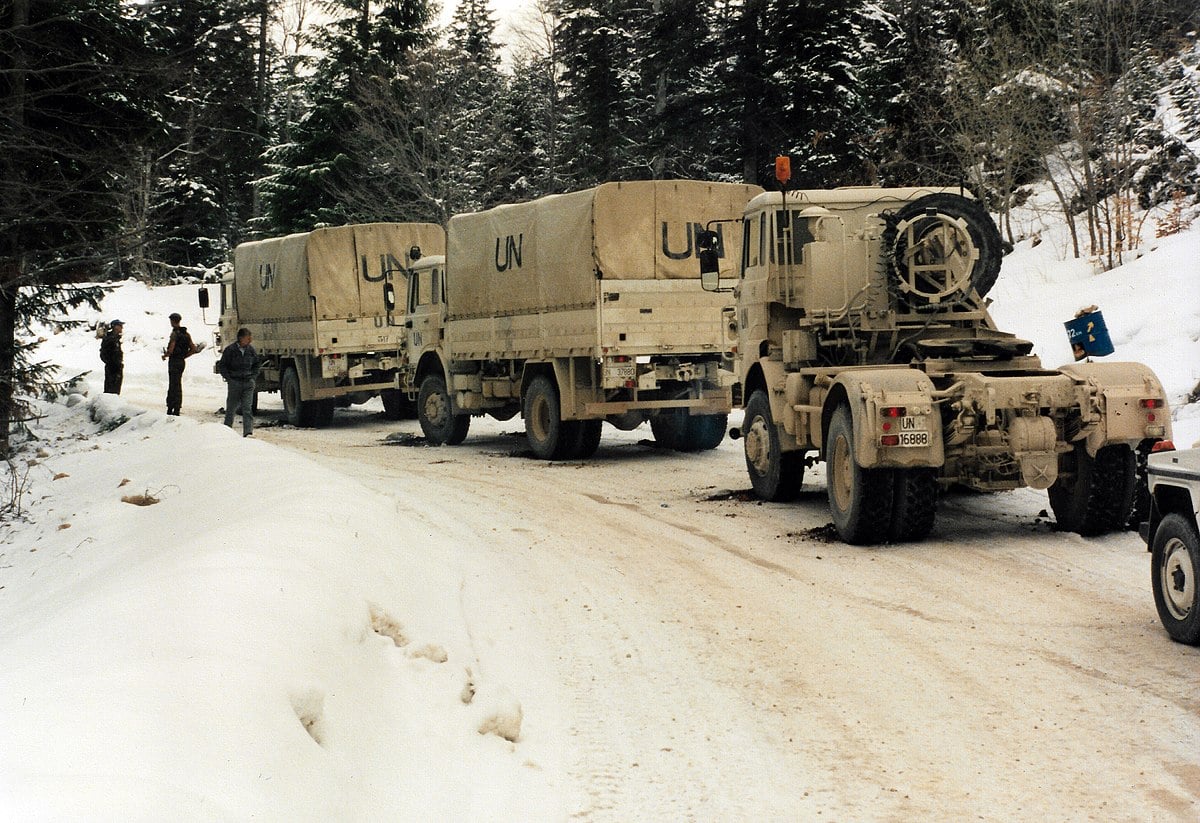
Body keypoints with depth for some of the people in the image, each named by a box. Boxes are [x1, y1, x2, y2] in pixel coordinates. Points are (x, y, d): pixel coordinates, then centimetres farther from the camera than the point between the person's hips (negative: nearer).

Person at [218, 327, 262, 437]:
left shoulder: (250, 350, 4)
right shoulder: (230, 350, -7)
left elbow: (258, 363, 20)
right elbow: (221, 366, 0)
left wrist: (253, 376, 9)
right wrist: (229, 378, -6)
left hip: (248, 382, 2)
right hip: (234, 382, -2)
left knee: (247, 408, -8)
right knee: (231, 408, 8)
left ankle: (248, 432, -15)